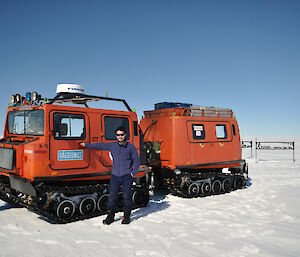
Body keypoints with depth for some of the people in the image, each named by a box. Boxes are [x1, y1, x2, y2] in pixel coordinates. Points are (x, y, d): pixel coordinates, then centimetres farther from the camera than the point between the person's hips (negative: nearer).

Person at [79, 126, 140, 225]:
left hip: (127, 176, -2)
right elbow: (100, 145, 19)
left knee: (127, 196, -3)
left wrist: (133, 172, -4)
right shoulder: (112, 146, 9)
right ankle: (110, 216, 10)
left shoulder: (130, 147, 0)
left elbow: (136, 160, 5)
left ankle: (127, 216, 11)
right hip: (115, 176, 3)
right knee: (112, 195, -3)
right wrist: (87, 145, 23)